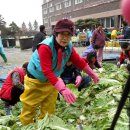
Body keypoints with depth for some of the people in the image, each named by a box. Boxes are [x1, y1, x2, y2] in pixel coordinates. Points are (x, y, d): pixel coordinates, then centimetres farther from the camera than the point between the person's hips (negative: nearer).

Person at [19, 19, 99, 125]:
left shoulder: (69, 47, -11)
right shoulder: (45, 47, -33)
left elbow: (79, 61, 2)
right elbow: (47, 71, -40)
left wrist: (92, 74, 7)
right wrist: (62, 89, -48)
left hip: (52, 81, 6)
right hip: (36, 80, -6)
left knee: (50, 110, 15)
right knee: (29, 108, 6)